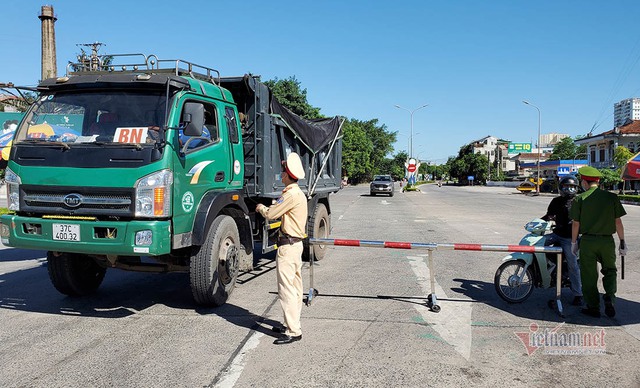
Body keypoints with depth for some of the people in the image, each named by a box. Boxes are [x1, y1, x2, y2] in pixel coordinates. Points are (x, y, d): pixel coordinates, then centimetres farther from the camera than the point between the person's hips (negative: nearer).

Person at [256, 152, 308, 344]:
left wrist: (261, 208, 5)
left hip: (288, 246, -11)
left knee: (286, 288, -8)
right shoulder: (298, 193, 14)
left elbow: (271, 214, -13)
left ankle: (293, 331, -5)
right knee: (295, 287, 15)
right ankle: (293, 324, 25)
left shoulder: (291, 194, -18)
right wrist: (266, 208, 18)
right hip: (296, 243, 11)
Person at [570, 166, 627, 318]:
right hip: (607, 241, 1)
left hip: (587, 241, -1)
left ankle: (593, 307, 15)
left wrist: (574, 242, 9)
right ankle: (610, 296, -2)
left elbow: (575, 223, -3)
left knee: (589, 275, 9)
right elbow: (618, 222, 0)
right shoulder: (611, 197, -1)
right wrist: (622, 242, 9)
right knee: (609, 270, 20)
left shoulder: (580, 199, -4)